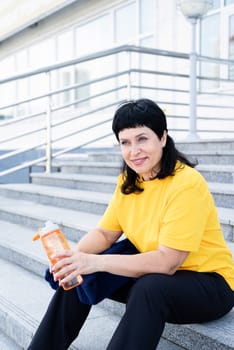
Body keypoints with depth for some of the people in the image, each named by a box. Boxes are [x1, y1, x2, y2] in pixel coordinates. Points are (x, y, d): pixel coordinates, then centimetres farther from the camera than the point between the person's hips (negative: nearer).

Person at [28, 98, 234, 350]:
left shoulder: (187, 184, -24)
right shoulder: (127, 181, 0)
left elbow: (167, 262, -28)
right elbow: (105, 233, 0)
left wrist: (97, 262, -34)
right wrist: (75, 254, -22)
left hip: (209, 282, -7)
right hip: (155, 271, 7)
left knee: (149, 287, -37)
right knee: (78, 275, -4)